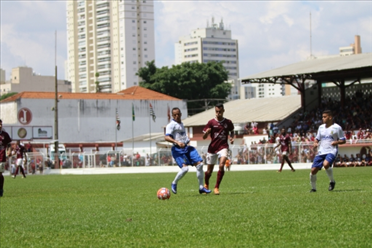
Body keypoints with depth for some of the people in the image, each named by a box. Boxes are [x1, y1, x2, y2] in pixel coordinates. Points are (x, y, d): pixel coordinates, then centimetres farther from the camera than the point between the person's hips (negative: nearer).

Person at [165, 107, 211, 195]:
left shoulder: (181, 124, 20)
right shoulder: (171, 125, -8)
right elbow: (167, 137, -22)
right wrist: (177, 142, -34)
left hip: (187, 147, 8)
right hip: (178, 149, -8)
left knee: (199, 164, -2)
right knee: (185, 168, -22)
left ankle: (201, 187, 6)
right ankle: (174, 184, 5)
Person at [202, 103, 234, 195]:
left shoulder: (228, 122, 2)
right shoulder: (211, 122, -2)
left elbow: (232, 131, 22)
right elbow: (204, 137, -1)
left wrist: (232, 138, 1)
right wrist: (206, 133, -23)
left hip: (223, 147, 0)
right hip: (212, 147, 0)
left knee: (221, 165, -24)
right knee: (209, 170, 7)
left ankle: (216, 187, -13)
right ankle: (206, 185, 38)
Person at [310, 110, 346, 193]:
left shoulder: (337, 127, -2)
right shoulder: (321, 127, 14)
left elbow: (343, 140, 2)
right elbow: (317, 138, 24)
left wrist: (336, 142, -17)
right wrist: (315, 143, 2)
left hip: (331, 151, -5)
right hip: (321, 151, 6)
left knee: (326, 164, -34)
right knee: (313, 170, -5)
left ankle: (332, 181, -10)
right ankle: (313, 188, 16)